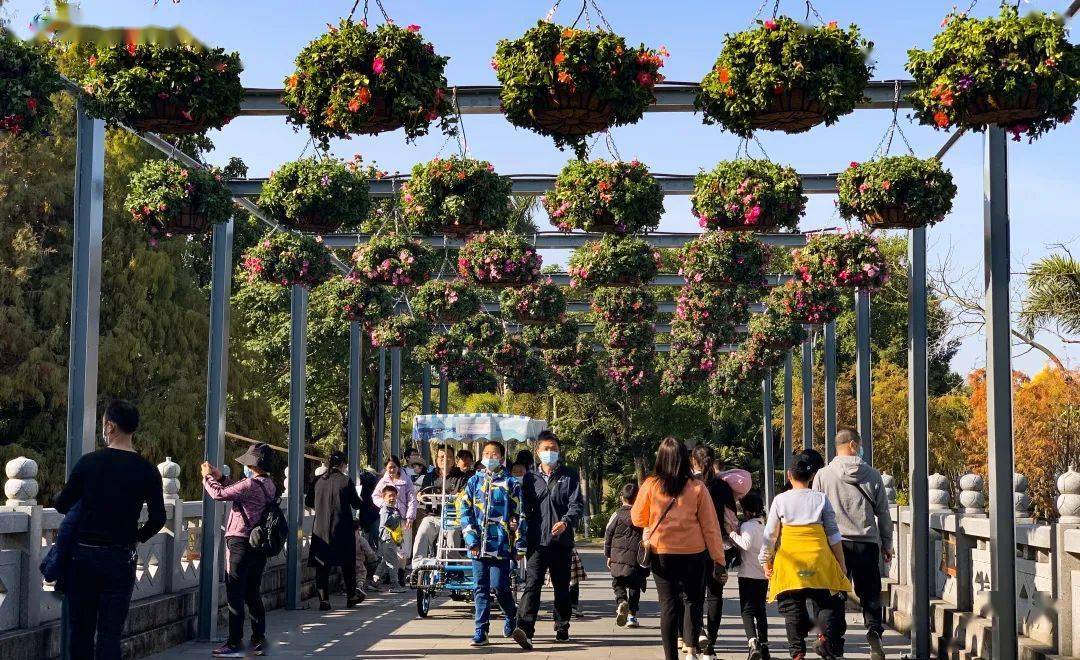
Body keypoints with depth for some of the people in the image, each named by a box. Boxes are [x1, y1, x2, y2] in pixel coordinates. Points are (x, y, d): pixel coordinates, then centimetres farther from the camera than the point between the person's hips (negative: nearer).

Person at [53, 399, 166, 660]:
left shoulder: (89, 461, -5)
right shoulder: (146, 470, -4)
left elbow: (62, 505, 1)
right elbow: (157, 519, -4)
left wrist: (58, 498, 24)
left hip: (83, 554, 0)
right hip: (120, 558, 0)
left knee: (80, 630, 11)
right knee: (110, 633, 1)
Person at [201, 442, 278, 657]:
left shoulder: (250, 484, -19)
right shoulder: (269, 485, 9)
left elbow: (219, 494, -18)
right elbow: (235, 493, 19)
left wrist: (208, 477, -2)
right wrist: (219, 477, 18)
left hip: (240, 544, -9)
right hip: (259, 545, 9)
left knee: (235, 595, -2)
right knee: (253, 594, 14)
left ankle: (235, 642, 1)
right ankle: (259, 639, 17)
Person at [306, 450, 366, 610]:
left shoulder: (317, 480, -1)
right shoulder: (346, 481, -9)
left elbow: (308, 502, 8)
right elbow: (356, 504, -4)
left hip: (320, 529, 2)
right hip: (342, 529, -2)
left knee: (322, 564, 6)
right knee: (347, 563, 13)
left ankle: (324, 599, 2)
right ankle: (351, 596, 19)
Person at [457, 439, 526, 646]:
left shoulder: (510, 483, 4)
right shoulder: (475, 481, 11)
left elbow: (520, 515, 2)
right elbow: (464, 510, 8)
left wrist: (520, 544, -3)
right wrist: (470, 537, -4)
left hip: (501, 545, -3)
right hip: (478, 545, 3)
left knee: (499, 586, -4)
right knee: (481, 588, 4)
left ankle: (511, 615, 23)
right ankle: (481, 630, 7)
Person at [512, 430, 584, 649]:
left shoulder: (569, 476, 6)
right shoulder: (530, 477, 11)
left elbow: (577, 504, -3)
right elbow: (525, 507, 13)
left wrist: (566, 521, -21)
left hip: (561, 540, 0)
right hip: (537, 540, 0)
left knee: (562, 586, 11)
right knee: (532, 583, -13)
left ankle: (562, 627, 24)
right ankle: (524, 628, -23)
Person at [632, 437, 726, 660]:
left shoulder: (650, 485, -5)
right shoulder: (697, 488, -6)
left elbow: (637, 519, 7)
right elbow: (710, 526, -4)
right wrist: (718, 558, 1)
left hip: (661, 553, 1)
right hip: (693, 553, 0)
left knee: (668, 604, 8)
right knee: (692, 600, 14)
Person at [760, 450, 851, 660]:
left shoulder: (780, 500, 2)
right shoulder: (821, 499, 3)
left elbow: (770, 536, 5)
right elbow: (833, 534, 3)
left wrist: (766, 563, 17)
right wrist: (841, 564, 10)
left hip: (790, 561, 0)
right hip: (819, 559, 0)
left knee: (793, 608, 7)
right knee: (828, 603, 8)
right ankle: (825, 635, -17)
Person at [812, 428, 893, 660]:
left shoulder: (823, 475, -1)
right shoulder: (872, 475, 2)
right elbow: (883, 513, 8)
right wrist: (887, 544, 18)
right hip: (867, 543, 0)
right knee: (870, 593, 8)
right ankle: (874, 629, -14)